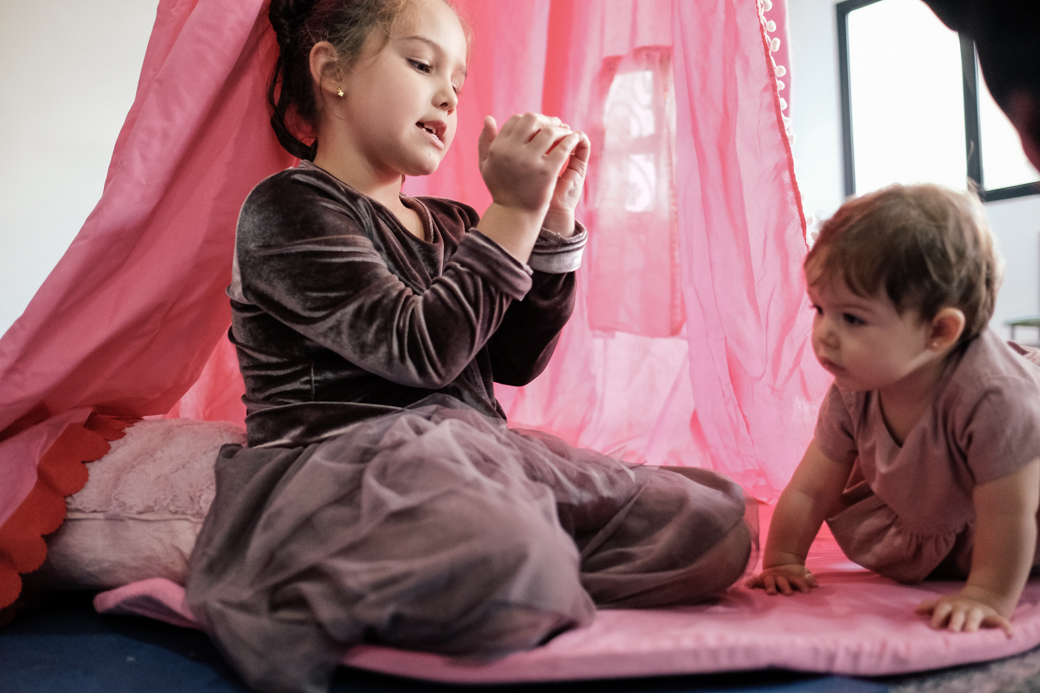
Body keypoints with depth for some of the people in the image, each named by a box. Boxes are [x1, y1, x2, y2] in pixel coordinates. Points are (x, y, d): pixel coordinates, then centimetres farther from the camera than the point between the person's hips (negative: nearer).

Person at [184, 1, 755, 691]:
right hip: (348, 462, -8)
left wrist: (553, 219, 5)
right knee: (511, 563, -41)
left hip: (481, 454, 9)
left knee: (717, 521, -5)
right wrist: (513, 211, -11)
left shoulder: (449, 225, 21)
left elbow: (516, 361, 12)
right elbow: (422, 350, -14)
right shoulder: (289, 207, -3)